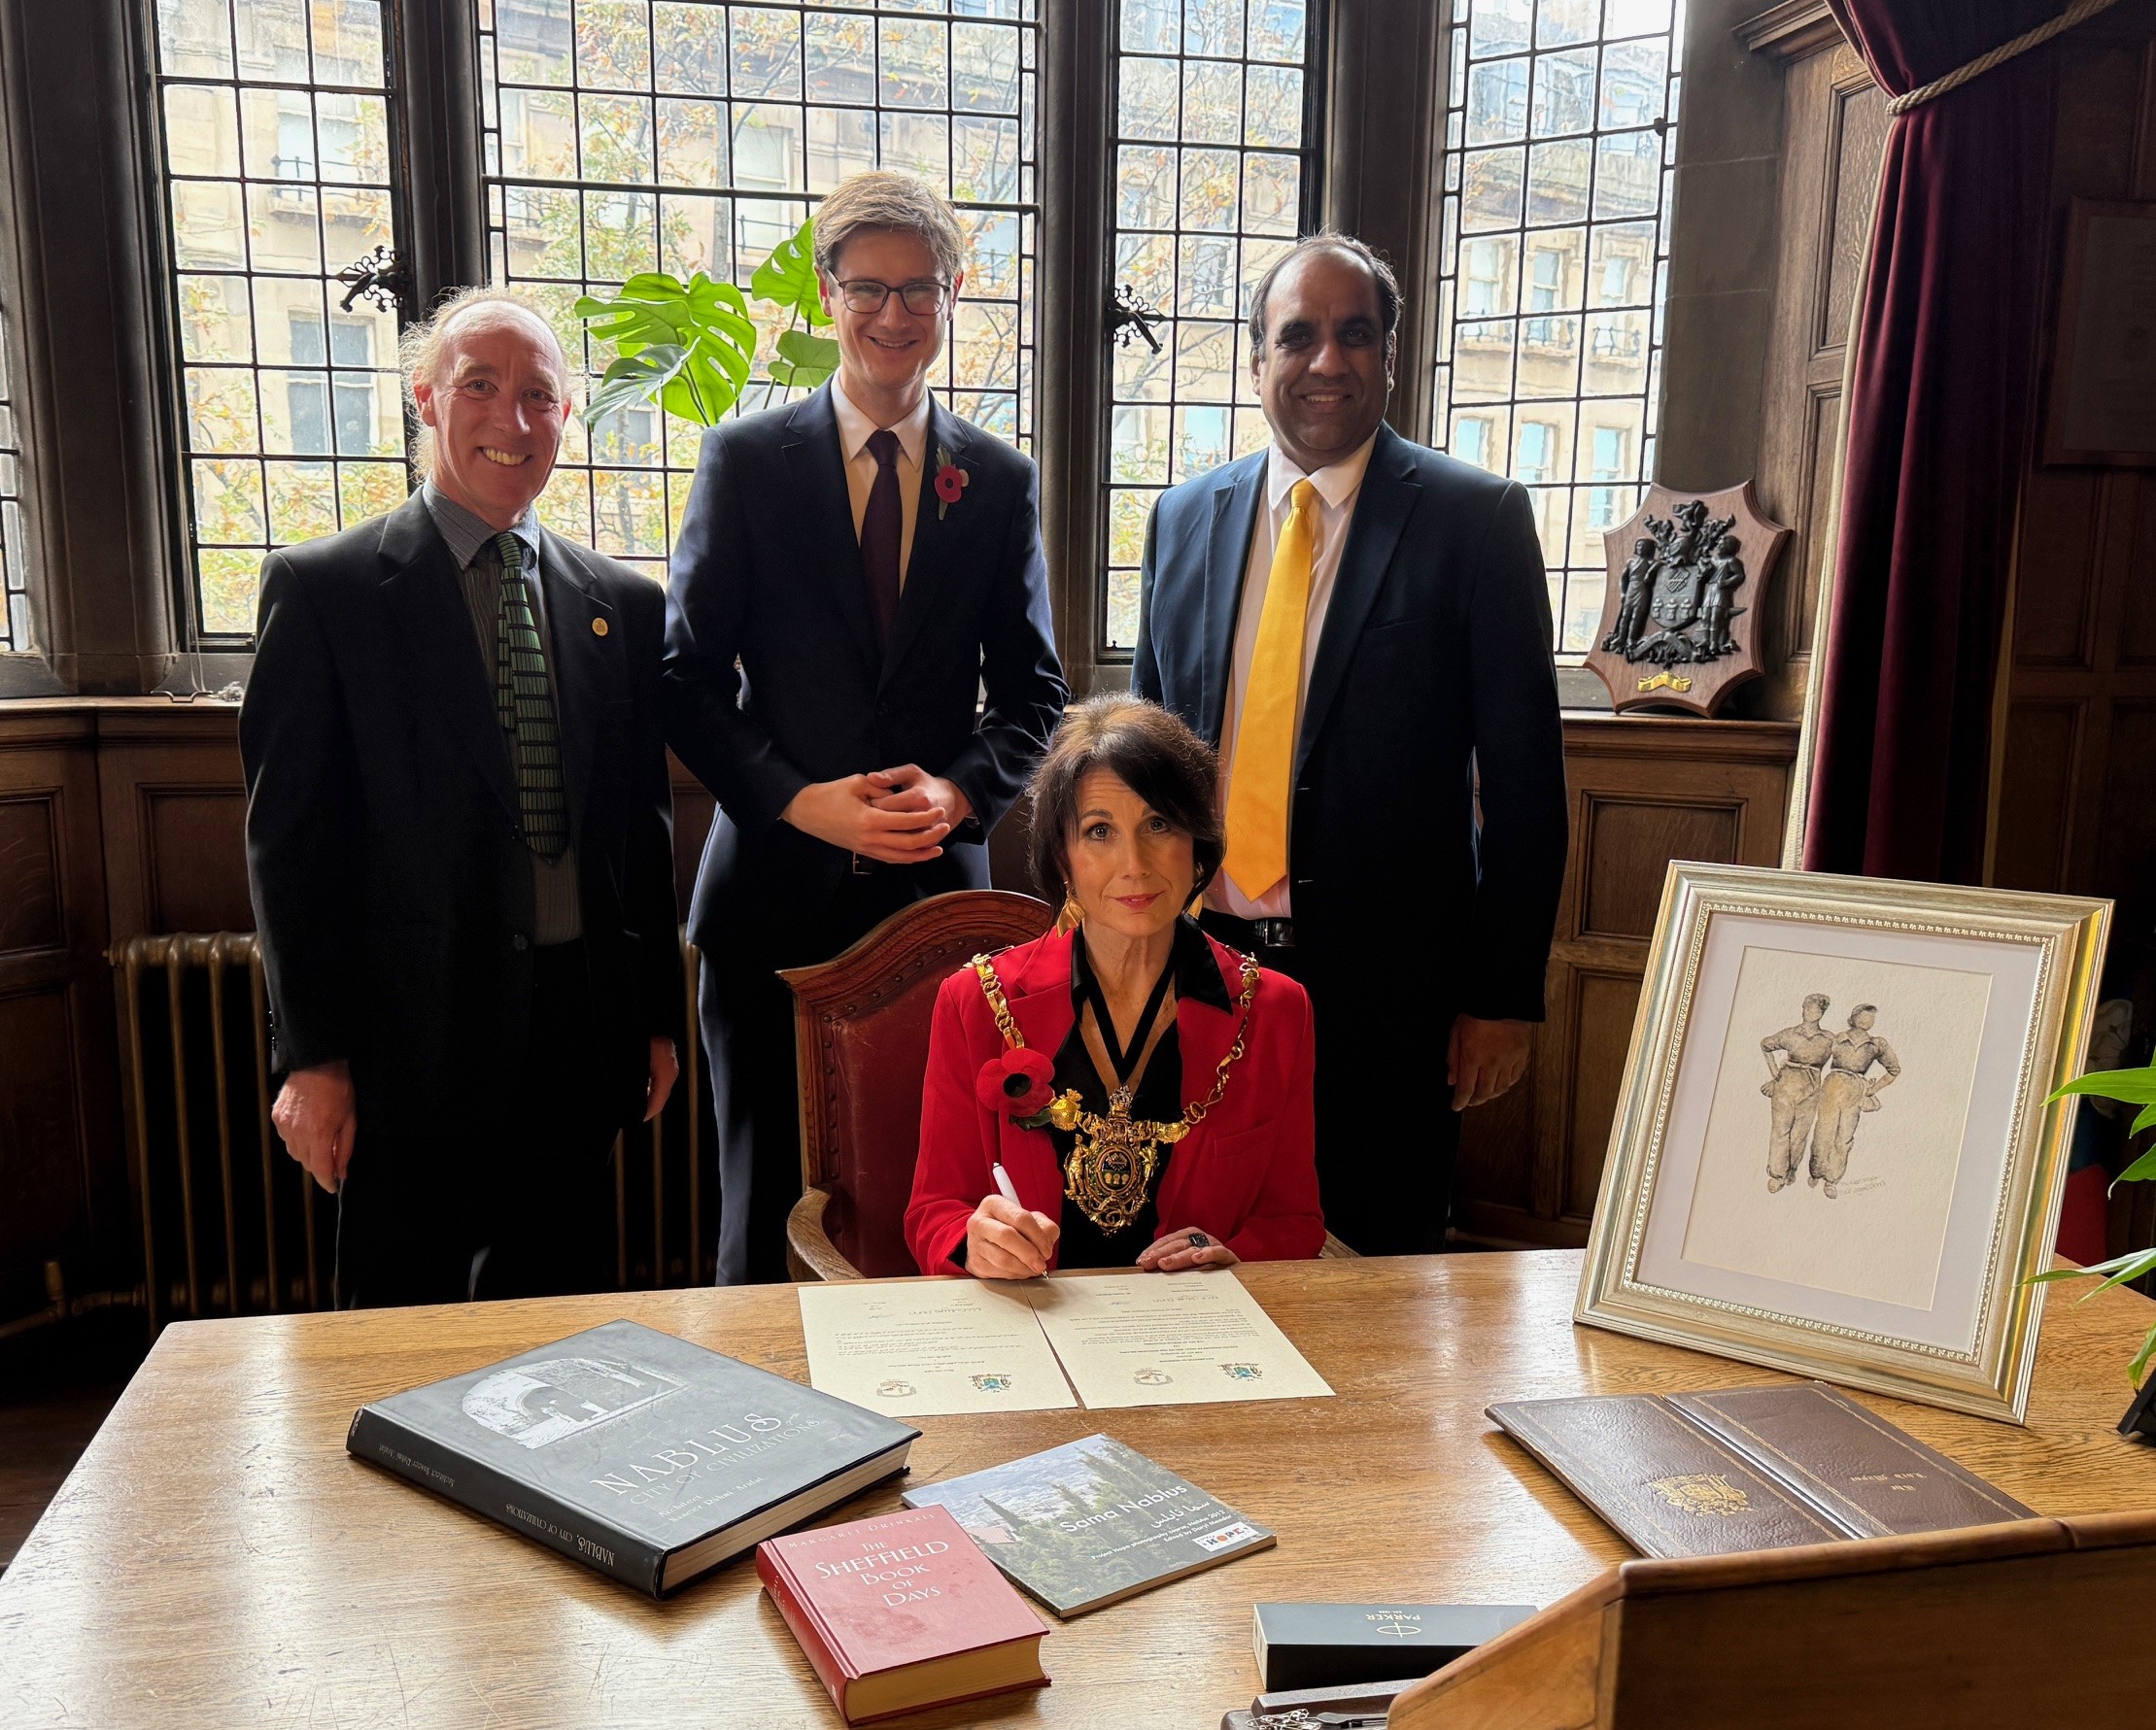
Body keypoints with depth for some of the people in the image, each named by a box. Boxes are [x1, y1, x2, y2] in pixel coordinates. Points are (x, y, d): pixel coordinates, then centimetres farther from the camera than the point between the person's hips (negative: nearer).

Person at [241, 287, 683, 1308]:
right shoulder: (323, 591, -2)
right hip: (411, 1039, -3)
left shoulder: (622, 603, 9)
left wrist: (657, 1016, 11)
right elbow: (287, 835, -4)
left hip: (579, 1029, 4)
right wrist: (311, 1057, -8)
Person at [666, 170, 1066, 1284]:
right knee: (767, 1203, 9)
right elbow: (690, 678, -1)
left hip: (938, 890, 1)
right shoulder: (745, 461, 3)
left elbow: (1033, 692, 7)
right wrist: (799, 800, -15)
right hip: (778, 889, -1)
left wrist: (962, 792, -12)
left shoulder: (1002, 481, 8)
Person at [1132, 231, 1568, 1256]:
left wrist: (1504, 991, -7)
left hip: (1386, 979, -3)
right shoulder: (1184, 519, 9)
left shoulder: (1477, 519, -3)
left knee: (1377, 1275, 9)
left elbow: (1524, 774, -4)